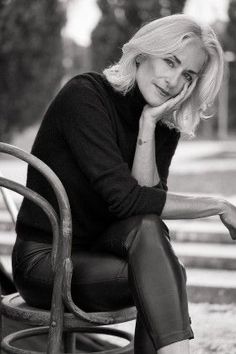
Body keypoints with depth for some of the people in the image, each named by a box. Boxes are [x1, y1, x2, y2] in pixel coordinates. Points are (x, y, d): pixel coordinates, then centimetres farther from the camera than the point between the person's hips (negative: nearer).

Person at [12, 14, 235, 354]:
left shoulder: (166, 126, 3)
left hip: (100, 252, 5)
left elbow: (147, 196, -13)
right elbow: (125, 199, -26)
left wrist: (148, 123, -19)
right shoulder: (84, 95, -17)